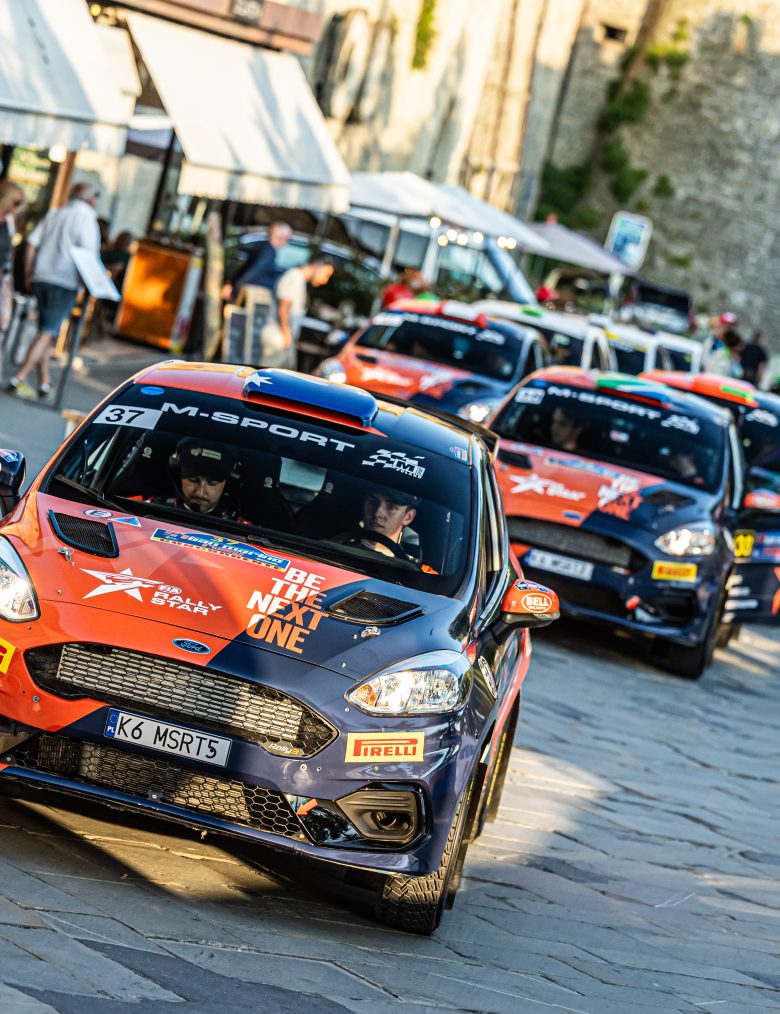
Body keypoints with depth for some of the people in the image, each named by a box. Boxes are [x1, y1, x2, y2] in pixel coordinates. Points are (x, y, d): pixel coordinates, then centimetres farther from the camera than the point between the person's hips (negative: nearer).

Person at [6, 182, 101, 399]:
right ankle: (20, 378, -14)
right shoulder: (86, 218, -5)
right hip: (66, 283, -6)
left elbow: (32, 243, 8)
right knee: (47, 333, -6)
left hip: (40, 278, 6)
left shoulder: (53, 214, 13)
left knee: (45, 331, 15)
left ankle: (45, 382, 16)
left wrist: (28, 275, 12)